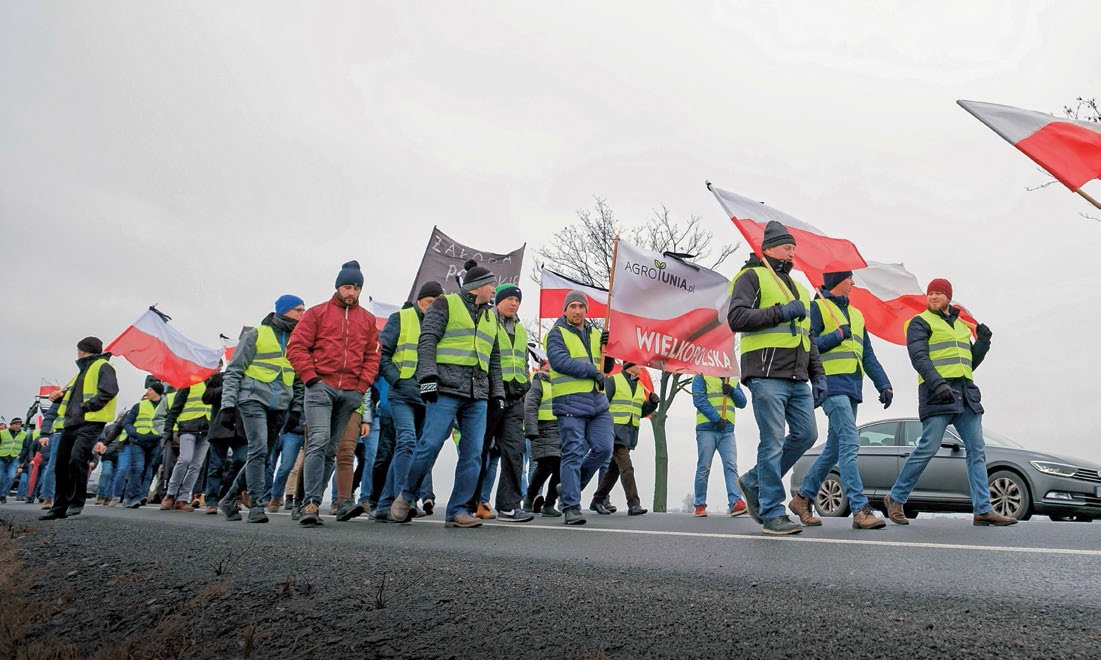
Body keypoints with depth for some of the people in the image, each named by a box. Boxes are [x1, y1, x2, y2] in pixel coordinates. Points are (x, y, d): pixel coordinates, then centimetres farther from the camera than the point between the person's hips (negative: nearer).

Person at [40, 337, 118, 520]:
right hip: (71, 423, 10)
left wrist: (87, 407, -18)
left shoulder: (102, 366, -4)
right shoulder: (84, 369, 26)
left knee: (77, 459, -21)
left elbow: (109, 390, -19)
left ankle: (77, 502, -10)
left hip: (90, 423, -10)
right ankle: (60, 507, 15)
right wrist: (62, 394, 13)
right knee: (62, 464, 9)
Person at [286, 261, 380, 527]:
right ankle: (312, 503, -16)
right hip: (321, 387, -3)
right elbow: (296, 347, 3)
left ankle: (312, 500, 12)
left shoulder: (368, 319, 16)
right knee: (318, 442, -15)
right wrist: (311, 377, -7)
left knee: (333, 449, 5)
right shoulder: (317, 313, 8)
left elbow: (372, 355, 15)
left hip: (351, 393, 3)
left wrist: (363, 384, 2)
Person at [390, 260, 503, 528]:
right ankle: (406, 496, 12)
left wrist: (497, 392, 20)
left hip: (478, 395, 6)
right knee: (430, 445, -9)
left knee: (472, 454, 0)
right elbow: (427, 341, -4)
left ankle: (457, 511, 6)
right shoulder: (445, 304, 5)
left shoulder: (490, 316, 24)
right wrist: (428, 376, -16)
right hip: (446, 389, -6)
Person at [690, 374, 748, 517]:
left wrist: (732, 391, -5)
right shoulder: (702, 377, 3)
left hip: (727, 430, 4)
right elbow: (699, 400, -9)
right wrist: (716, 418, -17)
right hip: (707, 429, -4)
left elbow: (742, 403, 14)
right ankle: (700, 505, 8)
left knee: (731, 466, -9)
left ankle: (735, 503, -16)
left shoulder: (733, 381, 19)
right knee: (704, 468, 0)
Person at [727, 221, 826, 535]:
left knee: (806, 435, 4)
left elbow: (808, 338, 28)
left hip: (798, 379, 8)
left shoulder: (799, 288, 27)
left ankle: (754, 482, 20)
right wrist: (780, 313, -14)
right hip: (767, 375, -8)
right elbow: (736, 318, -13)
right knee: (773, 443, -6)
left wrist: (818, 374, 18)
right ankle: (772, 513, 2)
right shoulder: (752, 277, 3)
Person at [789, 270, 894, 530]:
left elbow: (868, 355, 22)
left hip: (852, 389, 8)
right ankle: (860, 510, -17)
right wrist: (837, 335, -11)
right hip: (832, 384, -8)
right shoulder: (818, 307, 1)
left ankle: (803, 498, 19)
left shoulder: (855, 314, 25)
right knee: (850, 443, -16)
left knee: (834, 448, 9)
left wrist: (884, 385, 13)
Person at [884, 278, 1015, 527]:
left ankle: (983, 510, 4)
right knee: (927, 448, -10)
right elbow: (919, 357, -11)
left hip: (967, 392, 7)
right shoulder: (920, 323, 3)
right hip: (937, 392, -7)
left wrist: (983, 342, 9)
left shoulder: (961, 325, 24)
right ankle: (895, 498, 2)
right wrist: (937, 383, -24)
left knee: (977, 451, 2)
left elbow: (970, 363, 26)